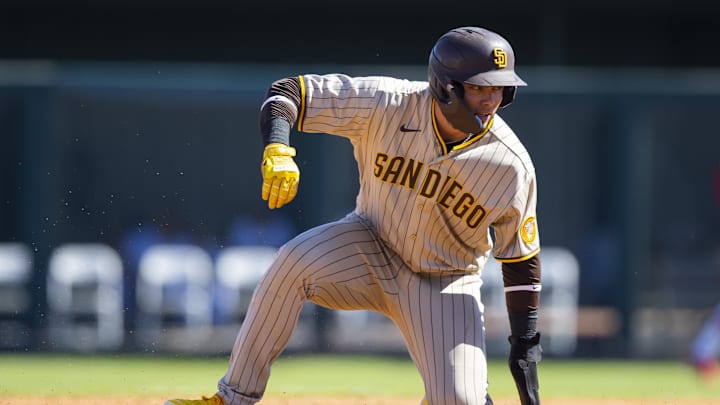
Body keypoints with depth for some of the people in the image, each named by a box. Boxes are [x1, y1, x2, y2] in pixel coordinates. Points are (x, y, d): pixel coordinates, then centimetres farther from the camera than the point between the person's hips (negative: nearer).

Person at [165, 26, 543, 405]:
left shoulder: (511, 165, -21)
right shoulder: (387, 104, -22)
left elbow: (522, 256, -8)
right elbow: (287, 92, -19)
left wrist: (525, 345, -8)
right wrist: (278, 151, -39)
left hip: (445, 284, 0)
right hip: (371, 249, 0)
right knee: (295, 260, -30)